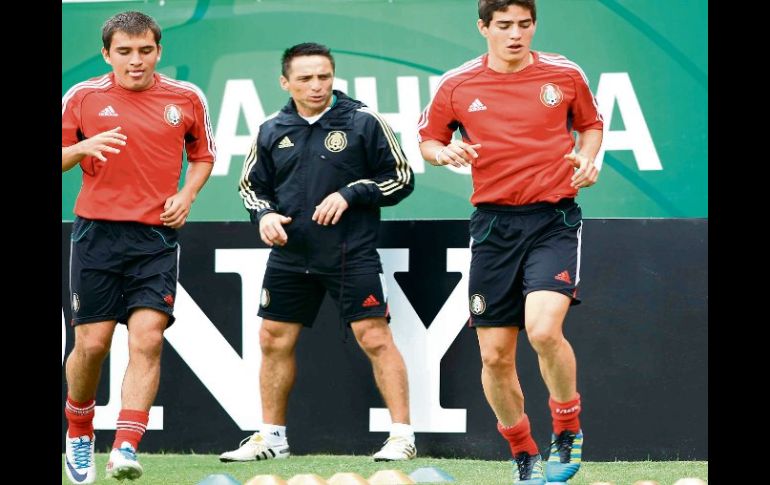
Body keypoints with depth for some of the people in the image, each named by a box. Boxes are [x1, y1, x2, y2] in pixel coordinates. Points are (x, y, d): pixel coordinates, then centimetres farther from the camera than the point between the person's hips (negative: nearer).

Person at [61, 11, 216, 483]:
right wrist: (82, 148, -14)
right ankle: (79, 433, 24)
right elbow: (60, 158, 8)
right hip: (97, 232, 0)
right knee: (92, 343, -1)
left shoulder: (186, 99, 6)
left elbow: (204, 155, 19)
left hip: (157, 236, 0)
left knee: (148, 339, -13)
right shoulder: (82, 97, 2)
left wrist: (186, 195, 1)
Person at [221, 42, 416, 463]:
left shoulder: (363, 123, -4)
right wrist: (263, 215, -4)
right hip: (290, 255, 4)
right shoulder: (272, 132, 7)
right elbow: (251, 186, 18)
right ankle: (271, 437, 19)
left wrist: (350, 194, -14)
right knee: (274, 340, 7)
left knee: (375, 338, -10)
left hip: (351, 255, -4)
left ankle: (402, 435, -7)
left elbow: (401, 178, -2)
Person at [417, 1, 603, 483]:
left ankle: (568, 430, 0)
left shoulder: (565, 74, 1)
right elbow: (427, 140, 15)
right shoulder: (457, 86, 2)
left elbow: (592, 123, 18)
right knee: (495, 355, 0)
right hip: (494, 222, 2)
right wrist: (445, 152, -8)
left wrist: (588, 159, -2)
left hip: (554, 218, -2)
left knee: (543, 329, -24)